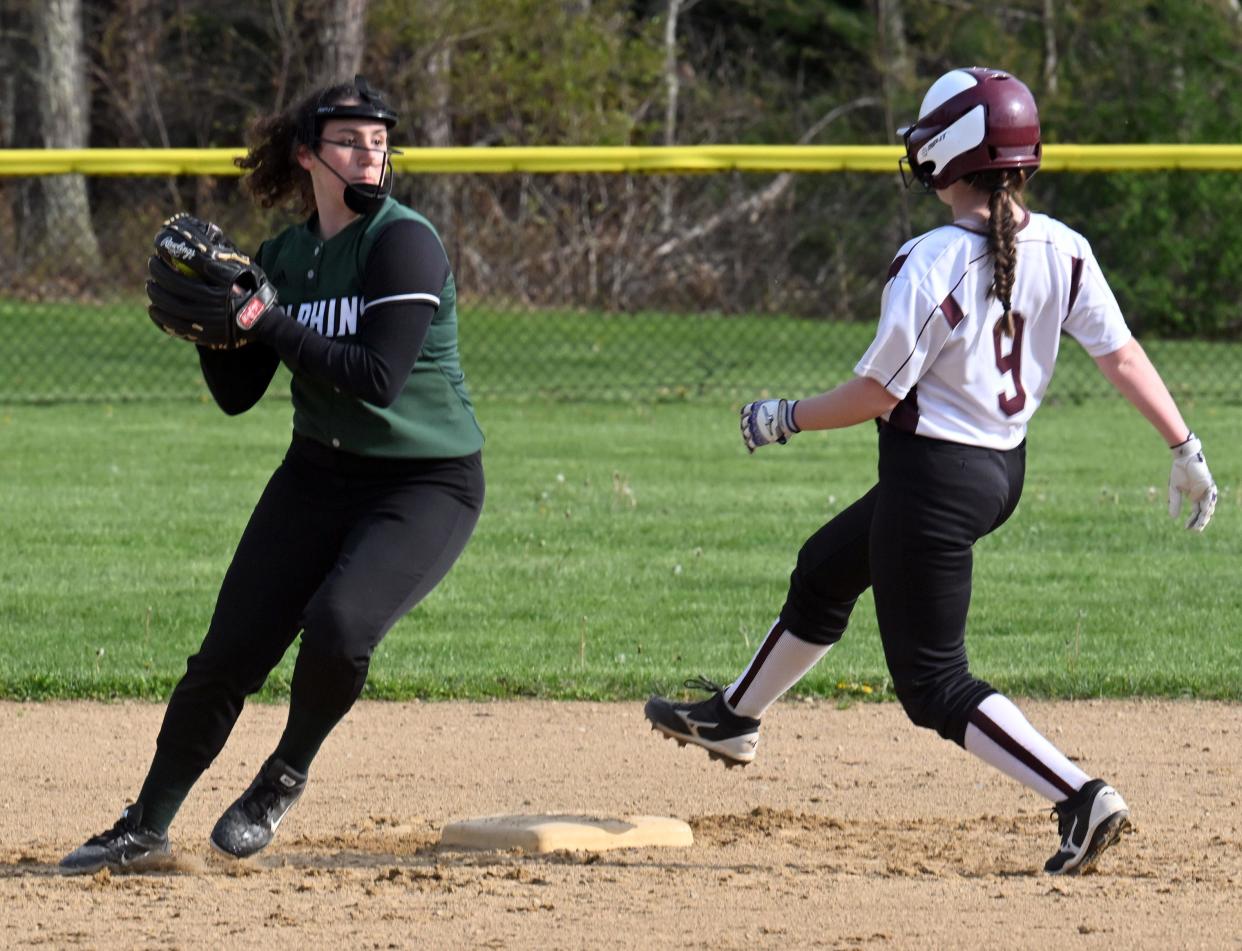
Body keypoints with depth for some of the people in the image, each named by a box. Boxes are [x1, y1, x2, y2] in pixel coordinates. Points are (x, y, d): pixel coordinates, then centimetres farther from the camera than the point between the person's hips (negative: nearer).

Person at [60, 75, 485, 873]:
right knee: (228, 653, 0)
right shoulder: (284, 256, 5)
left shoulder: (403, 242, -15)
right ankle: (145, 830, 13)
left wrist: (265, 323, -22)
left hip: (429, 485, -6)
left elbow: (378, 379, -24)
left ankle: (286, 776, 1)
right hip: (321, 475, 6)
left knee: (337, 625, -28)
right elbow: (238, 394, 8)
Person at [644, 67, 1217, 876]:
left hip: (934, 477, -9)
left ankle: (1079, 796, -13)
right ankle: (733, 719, 48)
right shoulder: (1063, 251, -4)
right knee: (826, 569, 29)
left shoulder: (931, 263, -23)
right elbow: (1122, 355, -4)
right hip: (1004, 469, 9)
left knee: (934, 685, 0)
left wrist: (785, 420, -3)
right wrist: (1186, 448, 1)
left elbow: (878, 392, -18)